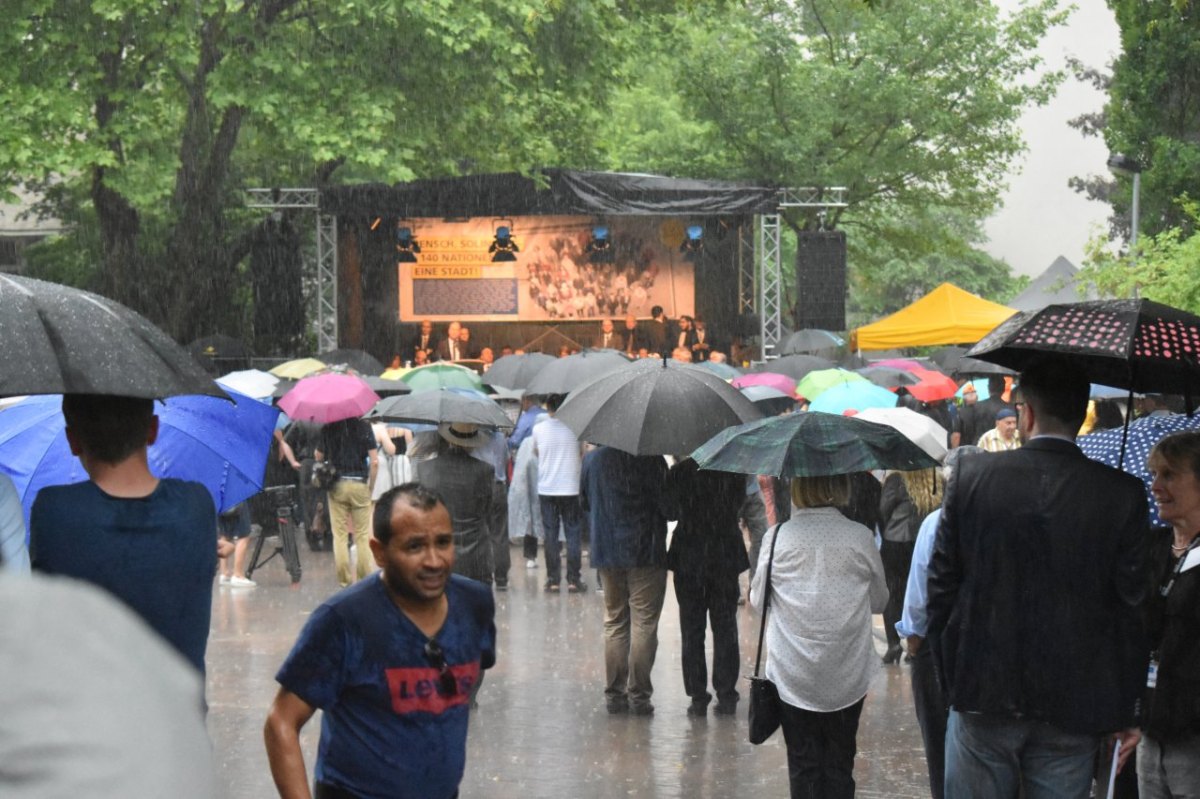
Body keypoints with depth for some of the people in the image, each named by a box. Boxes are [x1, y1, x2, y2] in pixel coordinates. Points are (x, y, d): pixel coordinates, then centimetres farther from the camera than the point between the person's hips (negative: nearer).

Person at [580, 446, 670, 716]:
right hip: (645, 552, -5)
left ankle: (614, 694, 14)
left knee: (614, 623, 14)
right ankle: (638, 695, 0)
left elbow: (584, 502, 14)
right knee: (644, 623, 1)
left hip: (606, 552, 5)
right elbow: (667, 505, -11)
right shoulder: (651, 460, -13)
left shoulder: (592, 459, 3)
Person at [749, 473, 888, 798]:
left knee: (802, 763, 8)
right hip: (848, 674, 1)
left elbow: (757, 600, 2)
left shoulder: (777, 537, -9)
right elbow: (879, 601, 5)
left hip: (792, 676, 0)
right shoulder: (860, 537, -7)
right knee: (839, 763, 11)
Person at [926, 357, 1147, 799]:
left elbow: (942, 587, -1)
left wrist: (951, 680, 9)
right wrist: (1128, 711, 4)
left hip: (982, 694, 0)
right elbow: (1133, 608, -5)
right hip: (1074, 706, 0)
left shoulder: (972, 477, -5)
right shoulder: (1122, 494, -7)